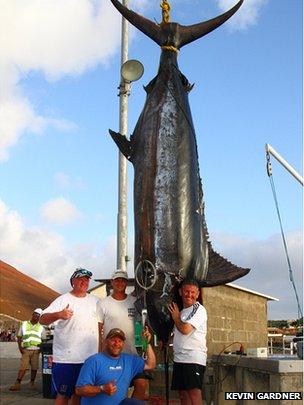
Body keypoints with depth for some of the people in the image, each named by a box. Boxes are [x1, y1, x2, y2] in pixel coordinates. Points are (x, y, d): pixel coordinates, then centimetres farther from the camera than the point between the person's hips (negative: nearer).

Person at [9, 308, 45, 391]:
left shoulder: (41, 327, 11)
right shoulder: (24, 324, 8)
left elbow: (43, 340, 13)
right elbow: (19, 337, 10)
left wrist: (41, 348, -2)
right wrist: (20, 347, -2)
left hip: (36, 350, 1)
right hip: (26, 350, -1)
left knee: (34, 367, 2)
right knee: (23, 367, -8)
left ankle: (32, 382, 16)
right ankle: (17, 384, -7)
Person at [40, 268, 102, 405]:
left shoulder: (95, 301, 10)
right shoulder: (63, 300, -3)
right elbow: (43, 319, -12)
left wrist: (99, 352, 7)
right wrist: (59, 314, -31)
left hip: (89, 358, 4)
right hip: (64, 358, -4)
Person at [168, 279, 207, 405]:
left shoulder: (199, 309, -5)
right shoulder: (181, 311, 21)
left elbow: (185, 329, -17)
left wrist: (175, 317, 1)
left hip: (194, 358, -9)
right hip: (179, 359, 9)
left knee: (194, 392, -13)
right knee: (183, 394, 10)